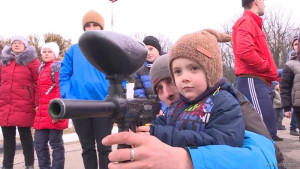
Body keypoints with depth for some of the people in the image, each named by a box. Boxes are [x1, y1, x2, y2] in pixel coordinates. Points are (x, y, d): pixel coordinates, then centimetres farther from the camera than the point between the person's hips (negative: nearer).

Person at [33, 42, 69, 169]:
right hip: (42, 113, 8)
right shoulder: (42, 68, 20)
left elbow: (61, 90, -14)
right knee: (39, 143, 10)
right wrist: (39, 107, 19)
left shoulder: (57, 67, -5)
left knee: (56, 143, 0)